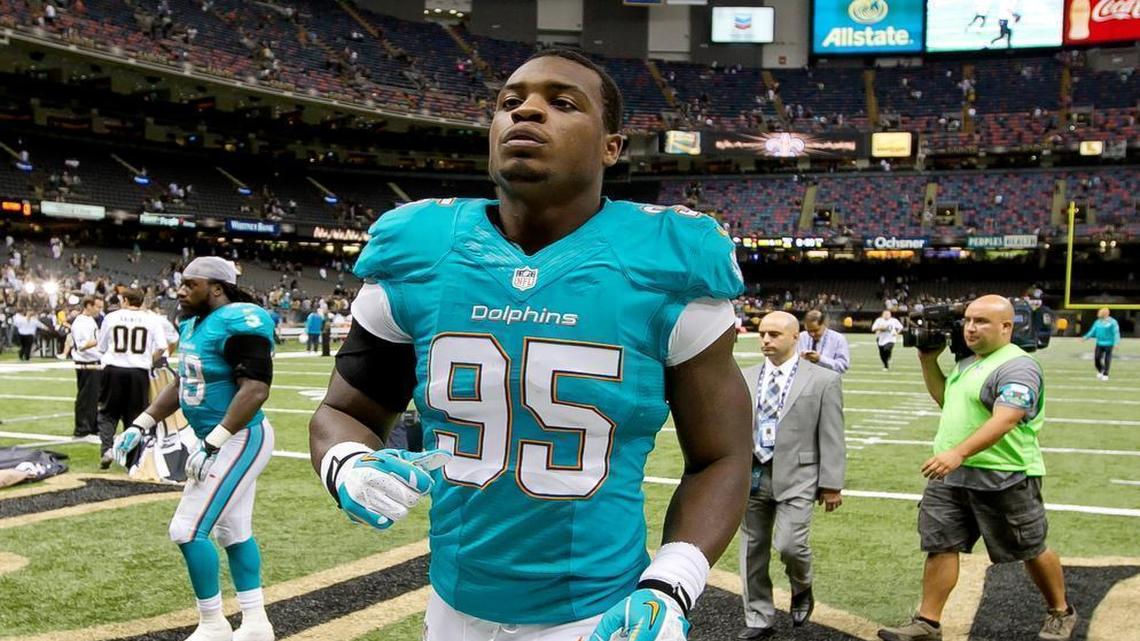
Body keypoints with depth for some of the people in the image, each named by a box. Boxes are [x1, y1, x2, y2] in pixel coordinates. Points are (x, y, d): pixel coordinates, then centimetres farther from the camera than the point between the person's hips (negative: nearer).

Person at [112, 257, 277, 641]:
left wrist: (212, 444, -28)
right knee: (233, 532, 15)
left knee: (189, 530, -7)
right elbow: (182, 384, 19)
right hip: (222, 440, 10)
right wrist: (141, 426, 15)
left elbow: (255, 390, -28)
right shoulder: (194, 324, 9)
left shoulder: (238, 323, -21)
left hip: (239, 440, -10)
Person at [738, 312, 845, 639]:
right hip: (751, 475, 4)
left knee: (790, 545, -13)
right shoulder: (745, 378, 9)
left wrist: (831, 484, -5)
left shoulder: (823, 380, -1)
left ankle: (802, 590, 20)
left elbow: (831, 438, -2)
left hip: (796, 476, -4)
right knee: (753, 551, 7)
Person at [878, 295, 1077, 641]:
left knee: (1030, 550, 10)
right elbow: (946, 400, 30)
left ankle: (1061, 613, 33)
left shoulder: (1017, 366, -16)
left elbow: (1004, 420, -30)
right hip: (950, 474, 8)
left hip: (1005, 478, -8)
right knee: (939, 546, 3)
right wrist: (928, 362, 16)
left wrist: (958, 453, -41)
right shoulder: (967, 362, 13)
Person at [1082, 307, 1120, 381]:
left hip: (1108, 344, -4)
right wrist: (1085, 337, -1)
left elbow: (1116, 333, -9)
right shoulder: (1097, 322, 10)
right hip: (1099, 344, 4)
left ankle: (1105, 375, 12)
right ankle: (1100, 371, 23)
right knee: (1096, 358, -3)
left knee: (1107, 360, -1)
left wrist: (1116, 343, -19)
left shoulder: (1112, 322, -6)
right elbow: (1092, 331, 12)